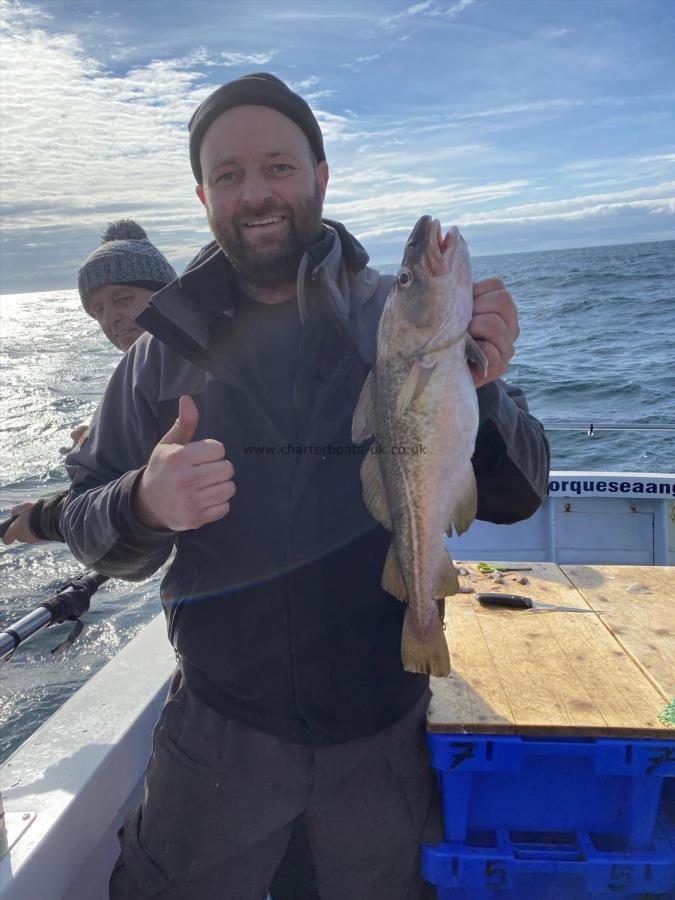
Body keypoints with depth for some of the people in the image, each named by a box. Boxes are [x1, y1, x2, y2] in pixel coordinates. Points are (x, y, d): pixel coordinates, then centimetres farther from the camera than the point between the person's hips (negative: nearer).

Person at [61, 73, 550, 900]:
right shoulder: (169, 344, -5)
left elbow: (514, 497, -7)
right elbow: (88, 525, -3)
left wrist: (481, 388, -27)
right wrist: (145, 505, -25)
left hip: (386, 733, 1)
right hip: (219, 730, 0)